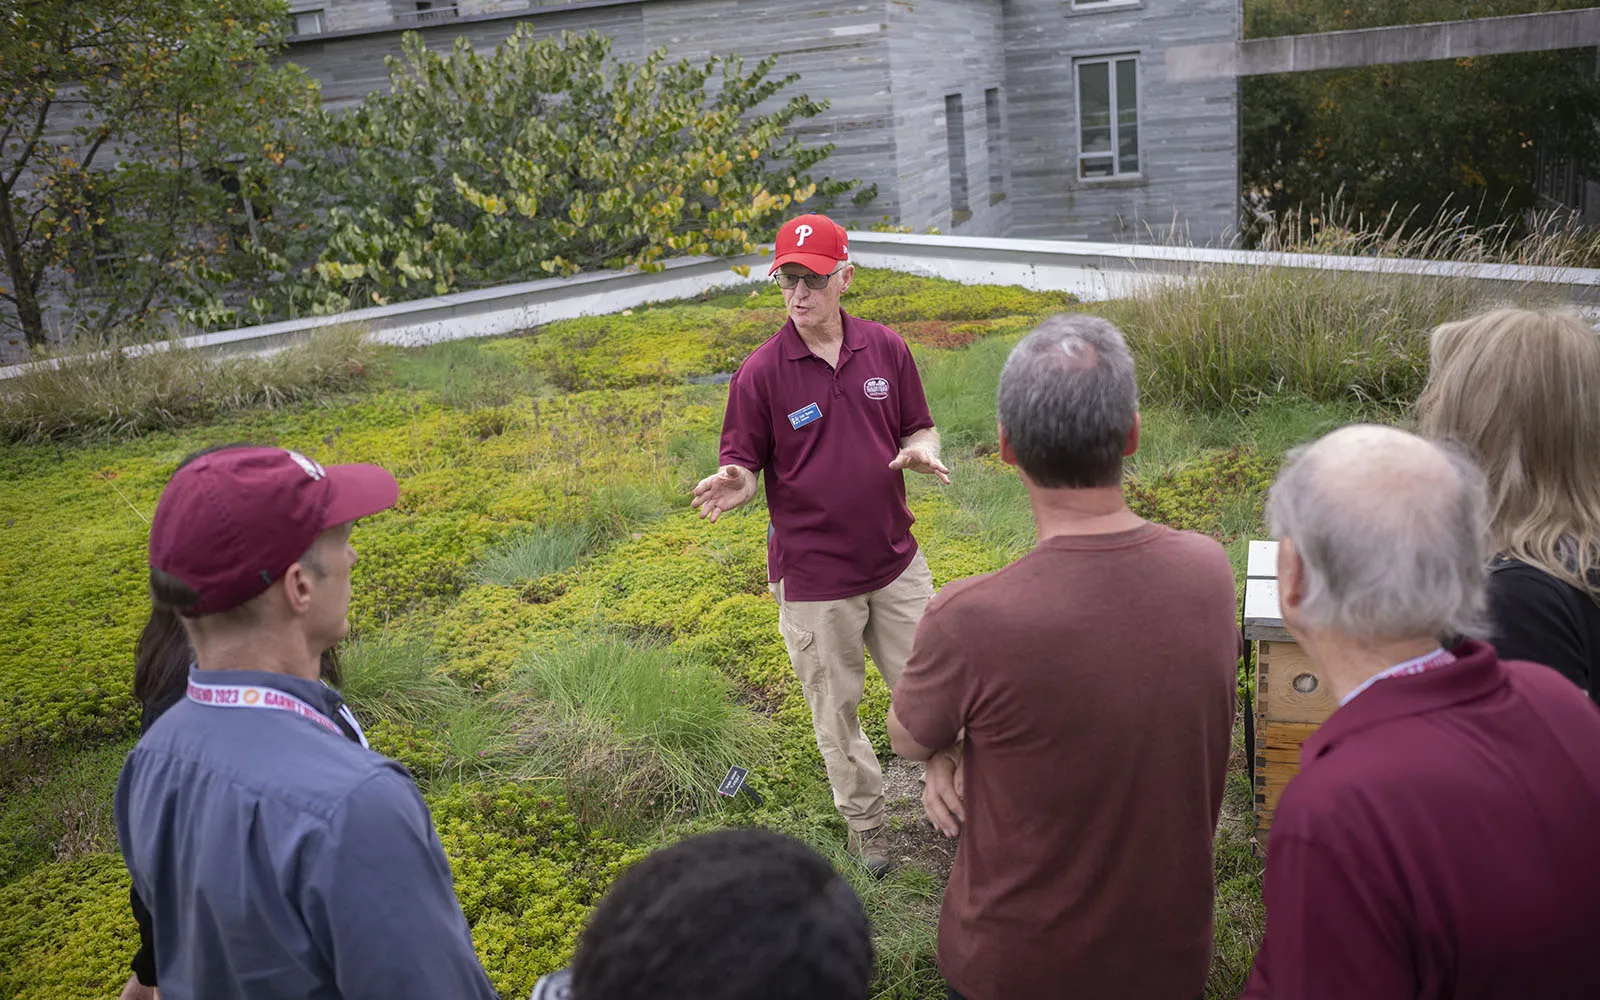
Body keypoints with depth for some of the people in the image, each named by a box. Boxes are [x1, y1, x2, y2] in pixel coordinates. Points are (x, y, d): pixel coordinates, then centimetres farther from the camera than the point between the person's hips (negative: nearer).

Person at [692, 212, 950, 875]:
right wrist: (734, 485, -29)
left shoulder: (886, 348, -1)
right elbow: (745, 467, -5)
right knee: (836, 708, 12)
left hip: (896, 560, 3)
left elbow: (918, 429, 9)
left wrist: (920, 452, -15)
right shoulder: (761, 373, -11)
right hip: (813, 576, -2)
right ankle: (865, 824, 35)